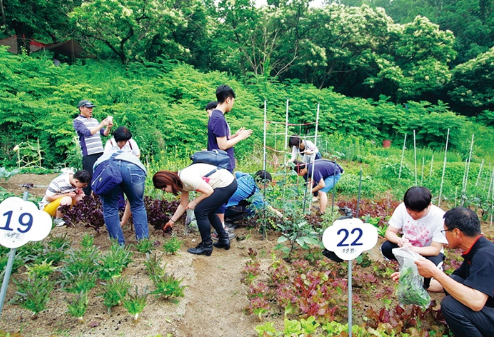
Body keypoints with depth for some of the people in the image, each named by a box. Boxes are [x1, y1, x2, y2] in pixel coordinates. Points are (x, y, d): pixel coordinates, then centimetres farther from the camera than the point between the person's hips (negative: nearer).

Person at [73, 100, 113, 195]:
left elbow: (105, 134, 15)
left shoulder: (95, 120, 17)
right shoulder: (77, 121, 0)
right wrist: (101, 125, -14)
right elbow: (88, 132, -15)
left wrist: (108, 127, -4)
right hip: (88, 154, -6)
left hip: (100, 153, 6)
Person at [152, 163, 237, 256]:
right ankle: (224, 239, 31)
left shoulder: (186, 177, -18)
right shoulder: (182, 183, 12)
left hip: (226, 184, -10)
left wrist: (194, 202, -5)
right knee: (208, 211, 21)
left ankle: (206, 246, 6)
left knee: (200, 210, -5)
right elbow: (183, 205, 23)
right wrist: (171, 221, 29)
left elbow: (208, 191, -18)